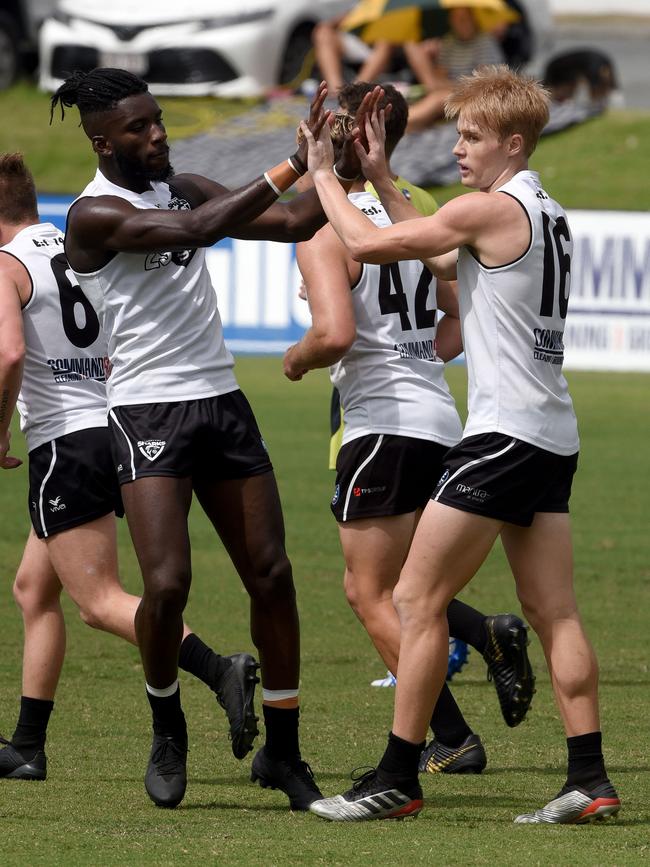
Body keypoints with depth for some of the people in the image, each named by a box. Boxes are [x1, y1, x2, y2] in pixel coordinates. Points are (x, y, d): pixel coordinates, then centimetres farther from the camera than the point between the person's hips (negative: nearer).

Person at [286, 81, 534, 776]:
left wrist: (297, 360, -4)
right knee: (380, 587, 19)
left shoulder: (324, 233, -12)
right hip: (439, 416, 8)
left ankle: (452, 741, -5)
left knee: (371, 593, 0)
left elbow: (335, 333, -23)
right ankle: (491, 637, -2)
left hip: (384, 423, -8)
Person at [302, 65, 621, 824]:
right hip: (553, 438, 9)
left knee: (417, 599, -4)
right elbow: (441, 262, 28)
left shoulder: (490, 210, -11)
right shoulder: (546, 214, 17)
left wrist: (323, 174, 6)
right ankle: (589, 780, 1)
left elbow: (366, 244, -9)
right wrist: (380, 178, 27)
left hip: (504, 433, -9)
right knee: (553, 611, 7)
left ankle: (397, 780, -3)